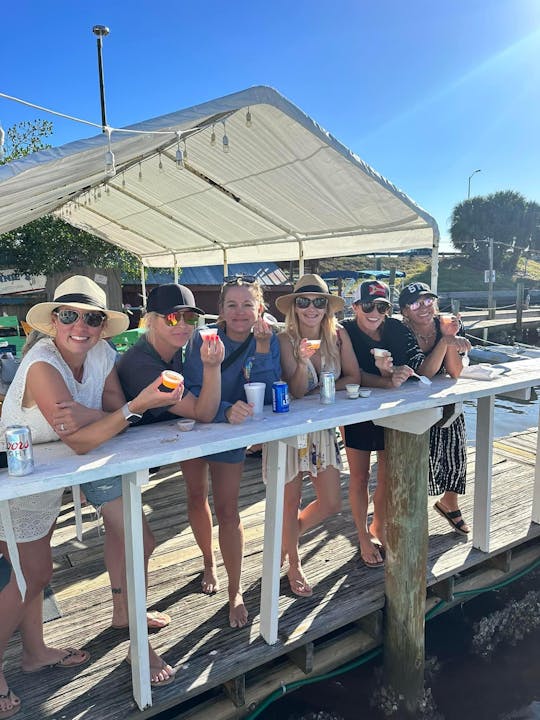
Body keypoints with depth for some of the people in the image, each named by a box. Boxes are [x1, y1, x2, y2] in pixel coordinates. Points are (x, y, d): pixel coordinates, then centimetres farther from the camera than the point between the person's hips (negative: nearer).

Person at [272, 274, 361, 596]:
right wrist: (303, 360, -37)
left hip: (323, 426, 5)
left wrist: (322, 391, -15)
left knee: (331, 503, 10)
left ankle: (286, 539, 38)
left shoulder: (338, 336, -5)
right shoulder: (285, 340, -17)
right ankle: (294, 564, 35)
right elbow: (296, 392, -20)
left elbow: (354, 376, -3)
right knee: (291, 500, 9)